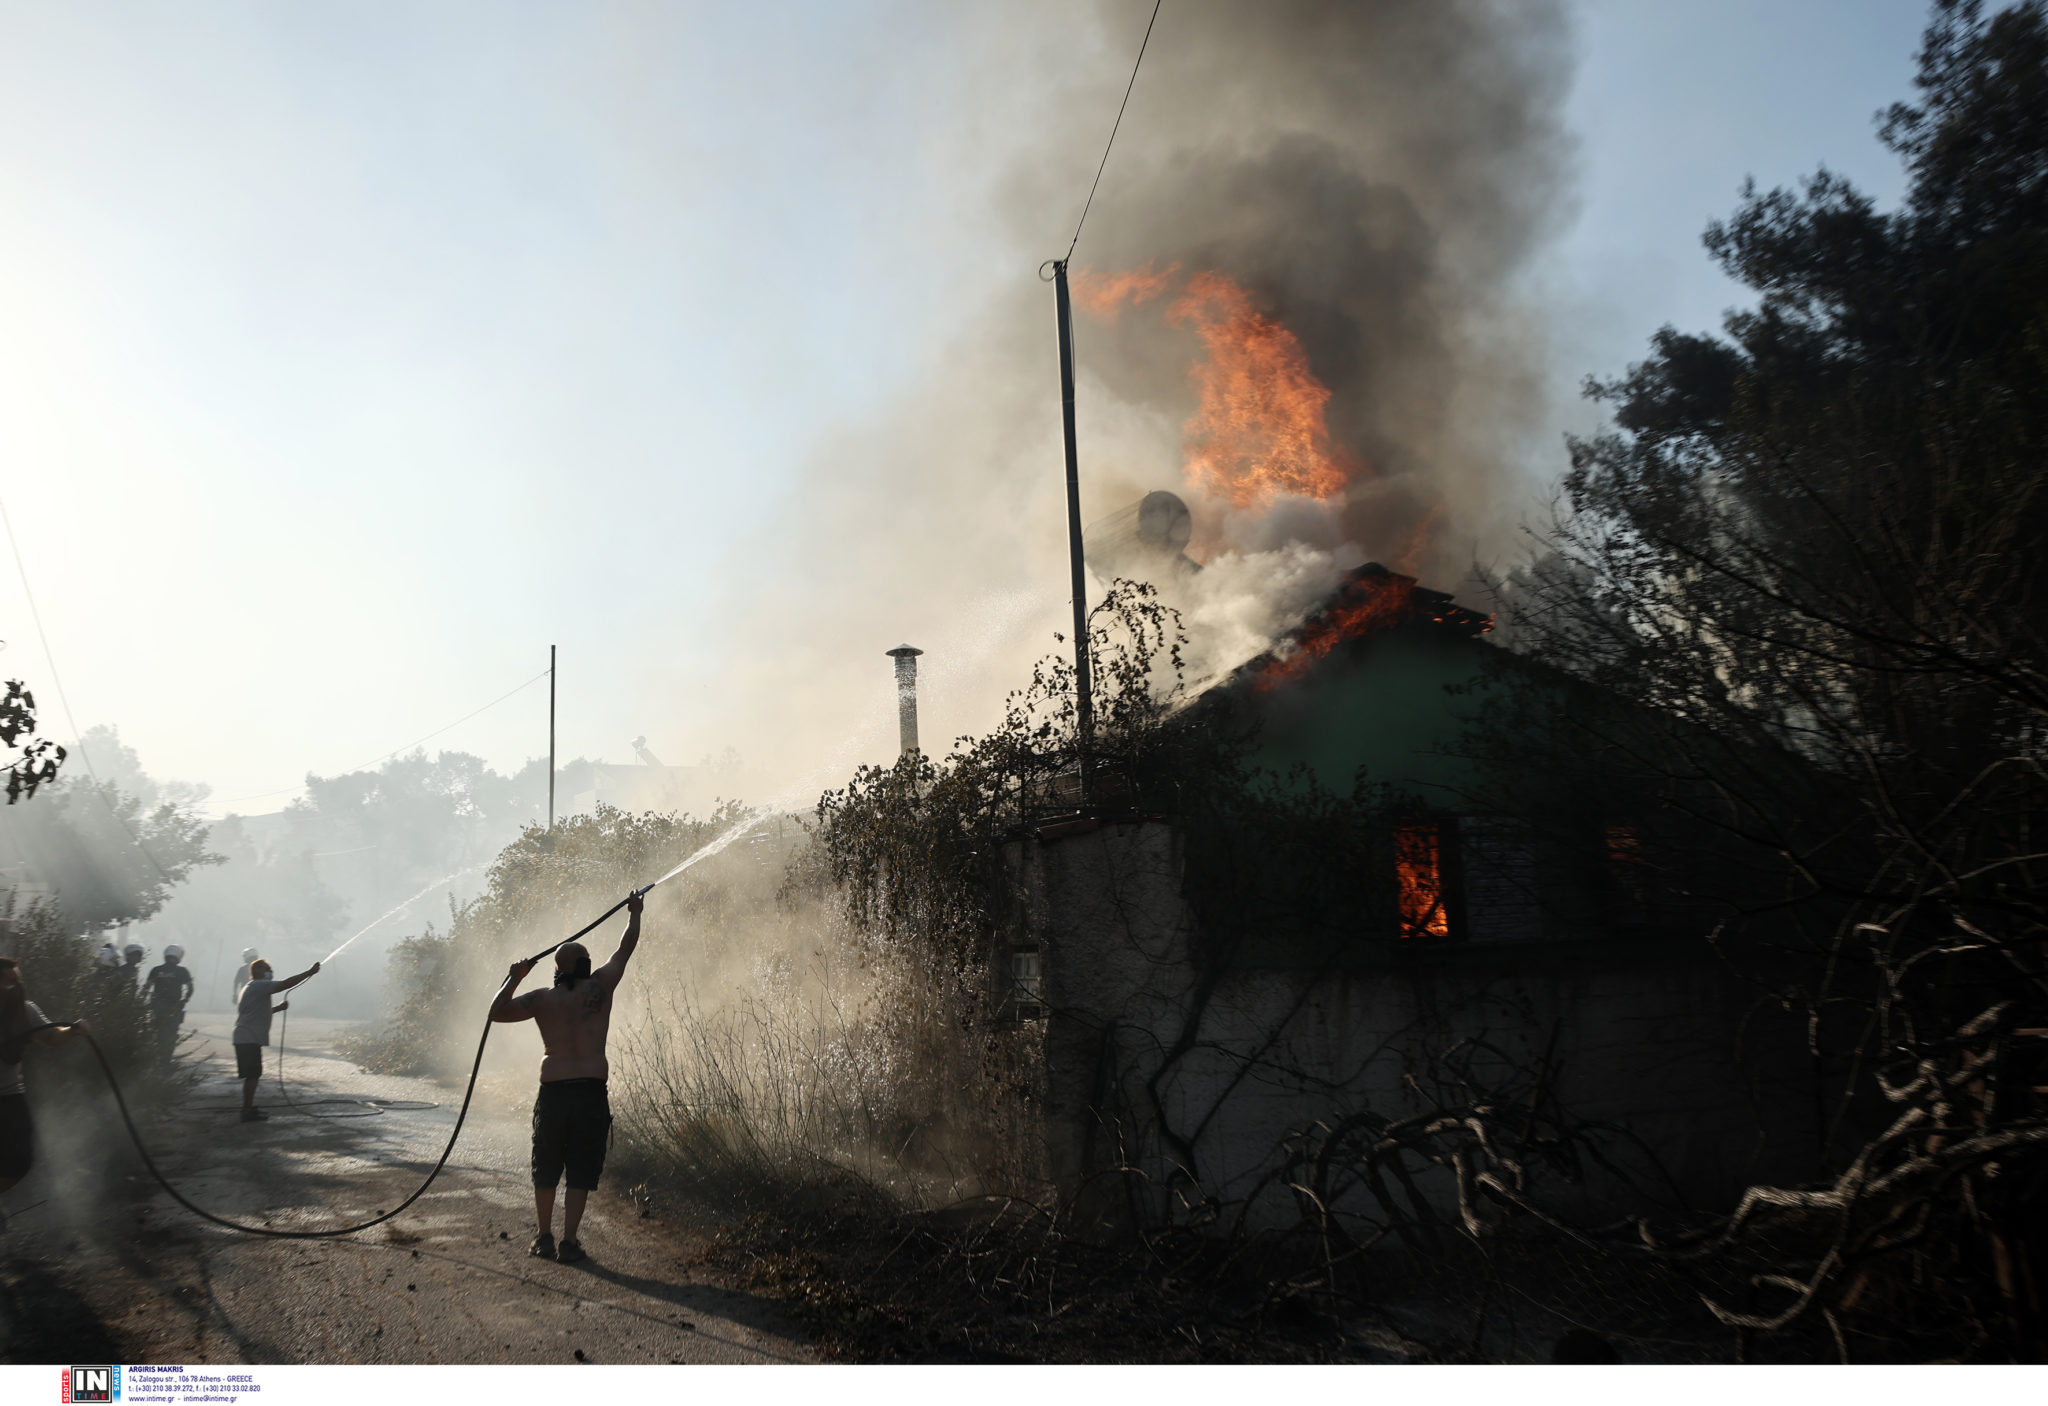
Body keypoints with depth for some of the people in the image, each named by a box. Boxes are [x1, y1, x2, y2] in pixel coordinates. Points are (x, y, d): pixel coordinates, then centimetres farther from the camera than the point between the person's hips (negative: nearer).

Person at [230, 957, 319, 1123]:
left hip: (248, 1039, 11)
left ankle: (249, 1109, 20)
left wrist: (278, 1008, 19)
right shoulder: (259, 985, -11)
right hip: (249, 1039, -11)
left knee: (253, 1075, 14)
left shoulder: (255, 988, 22)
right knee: (252, 1075, -8)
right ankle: (247, 1112, -5)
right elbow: (286, 984, -22)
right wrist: (309, 972, -19)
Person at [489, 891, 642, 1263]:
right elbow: (625, 949, 13)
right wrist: (634, 913, 28)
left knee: (545, 1170, 16)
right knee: (581, 1173, 6)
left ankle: (544, 1237, 23)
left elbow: (497, 1013, 1)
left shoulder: (542, 999, 1)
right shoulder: (600, 987, 0)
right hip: (592, 1092, -1)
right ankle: (569, 1241, 3)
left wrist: (513, 978, 12)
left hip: (553, 1092, 1)